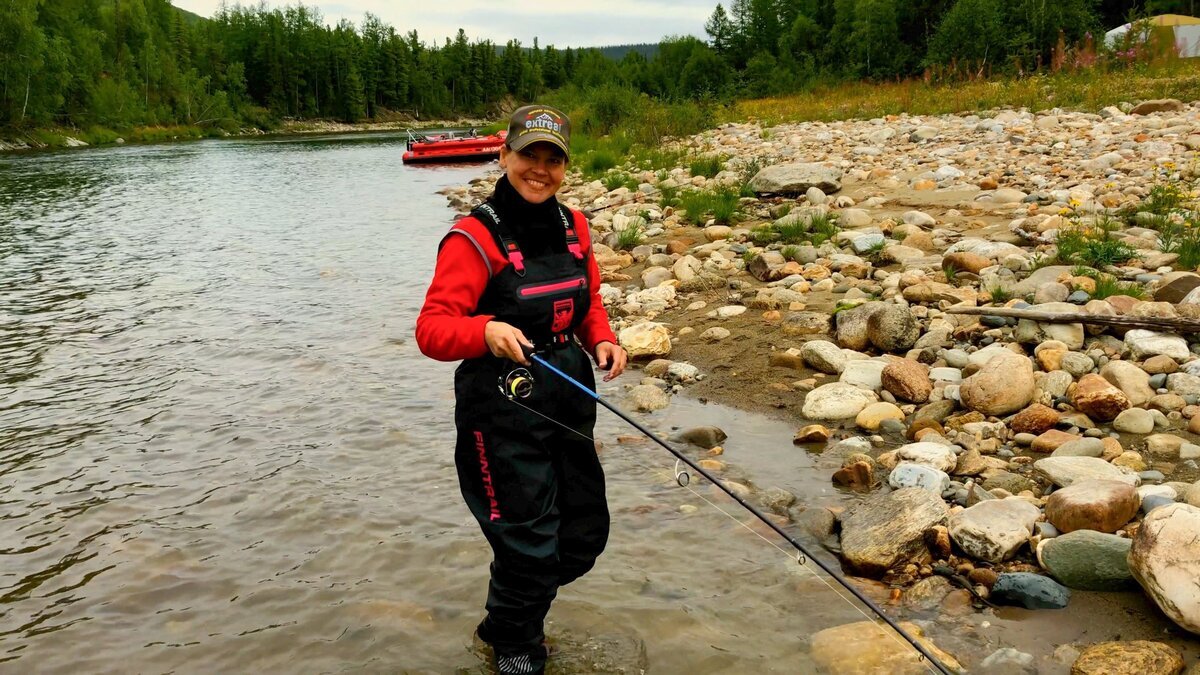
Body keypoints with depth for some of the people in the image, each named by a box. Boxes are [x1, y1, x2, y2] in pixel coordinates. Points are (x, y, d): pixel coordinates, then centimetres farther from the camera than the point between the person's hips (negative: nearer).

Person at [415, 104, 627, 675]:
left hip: (568, 405, 7)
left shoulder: (572, 226, 5)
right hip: (502, 411, -7)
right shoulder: (474, 238, -15)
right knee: (529, 546, 1)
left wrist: (603, 341, -3)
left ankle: (512, 616, 44)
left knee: (585, 535, 17)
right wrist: (485, 331, -41)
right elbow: (431, 330, -21)